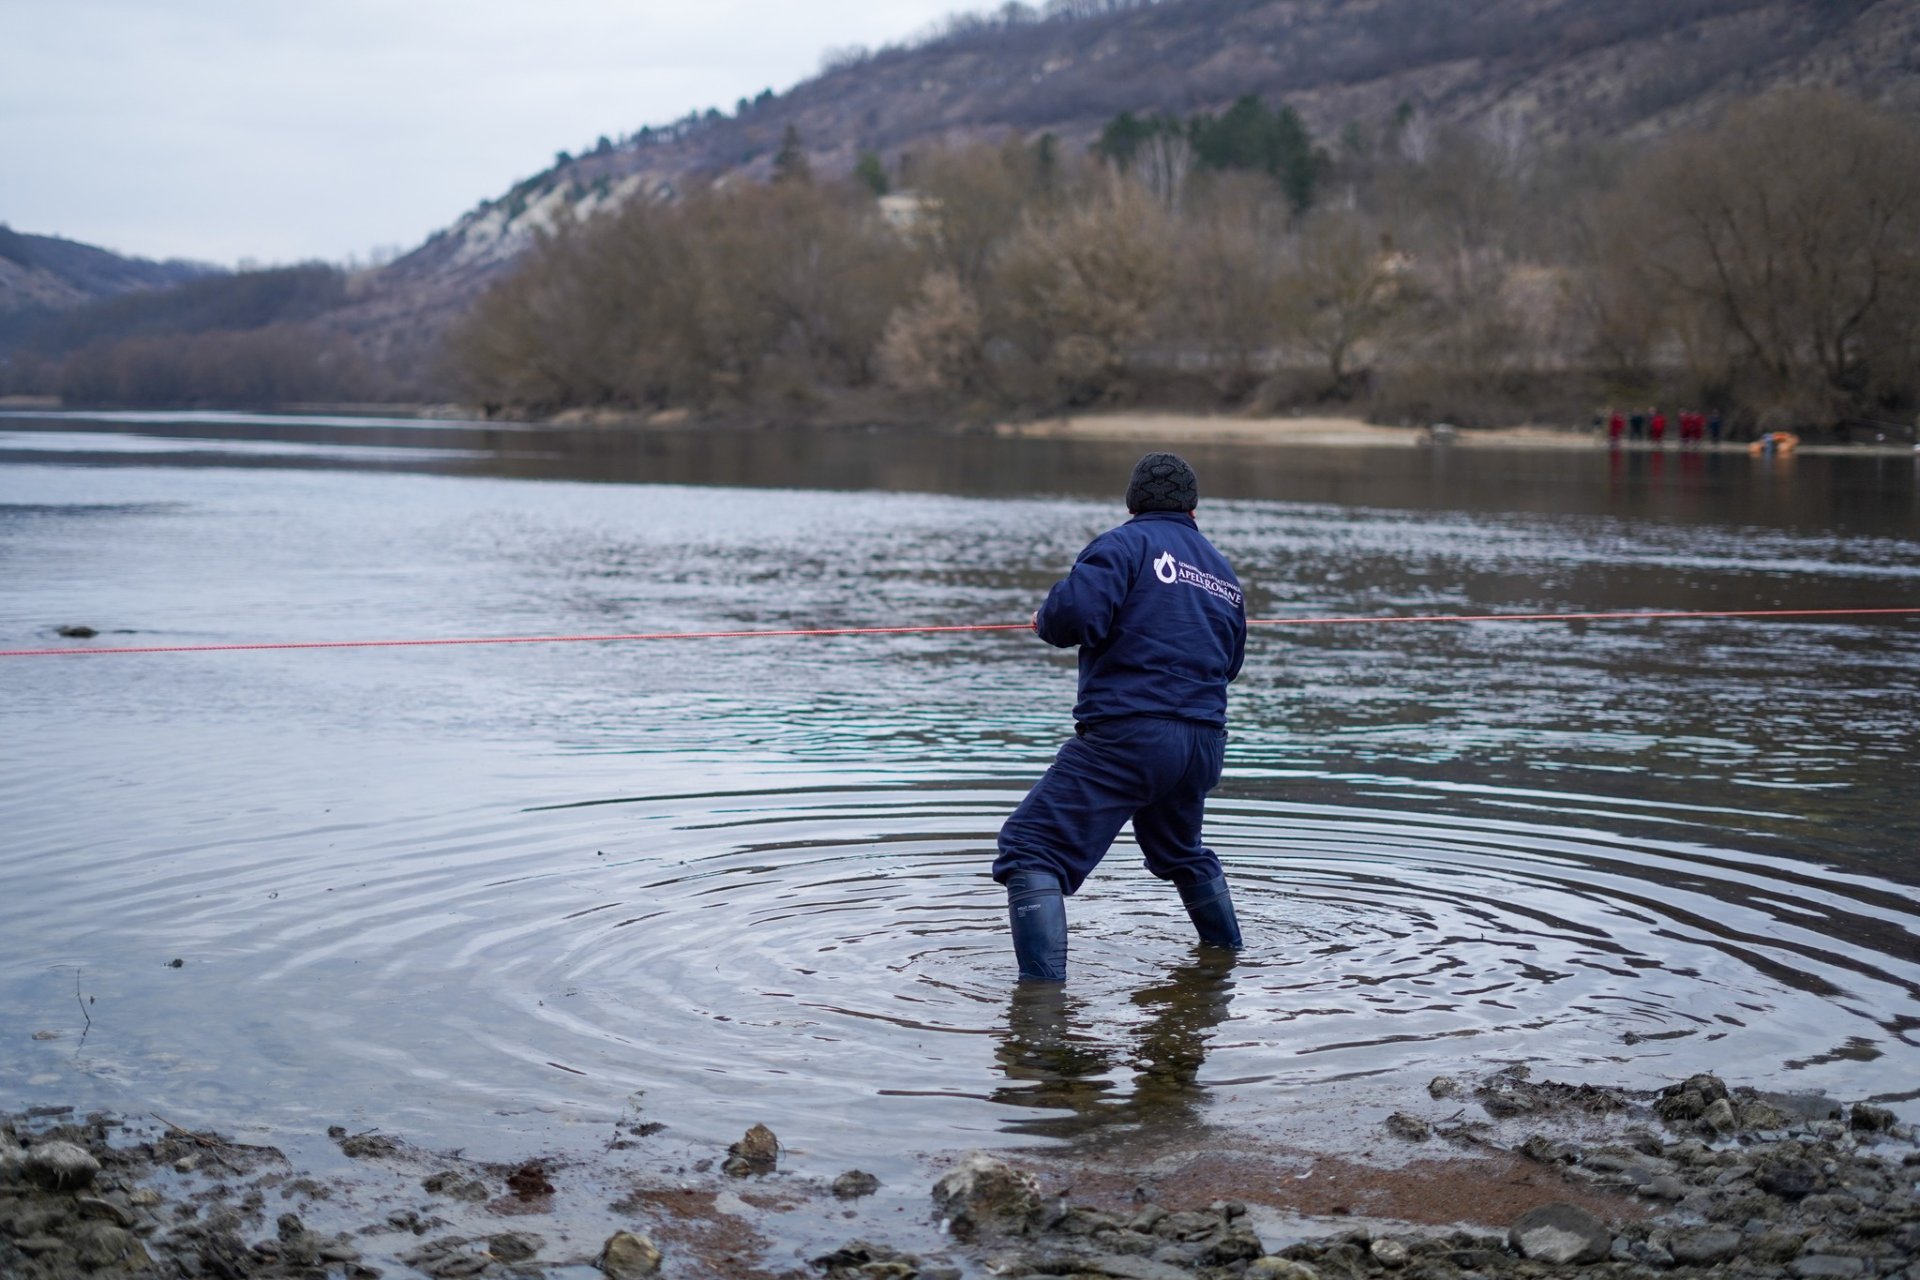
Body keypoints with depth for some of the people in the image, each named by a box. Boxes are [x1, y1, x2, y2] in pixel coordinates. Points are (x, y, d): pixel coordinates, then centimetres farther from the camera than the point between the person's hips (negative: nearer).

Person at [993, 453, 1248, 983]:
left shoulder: (1127, 543, -2)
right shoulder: (1224, 571, 20)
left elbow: (1076, 613, -18)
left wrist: (1045, 622, 3)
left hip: (1128, 734, -7)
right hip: (1203, 742, 8)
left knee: (1030, 849, -8)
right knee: (1181, 852, 34)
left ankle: (1043, 988, -22)